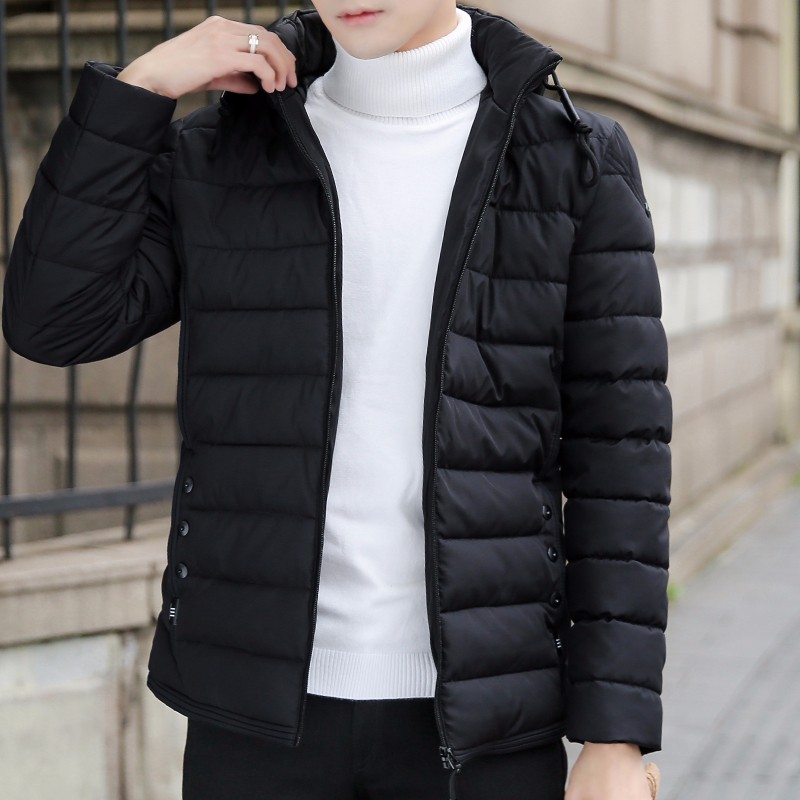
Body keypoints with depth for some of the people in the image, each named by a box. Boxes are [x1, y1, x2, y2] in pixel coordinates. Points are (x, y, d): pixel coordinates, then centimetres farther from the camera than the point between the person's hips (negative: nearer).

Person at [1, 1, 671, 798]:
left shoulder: (576, 164, -2)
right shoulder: (223, 156, 4)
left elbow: (617, 458, -4)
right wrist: (136, 86, -10)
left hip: (482, 721, -1)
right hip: (264, 708, 2)